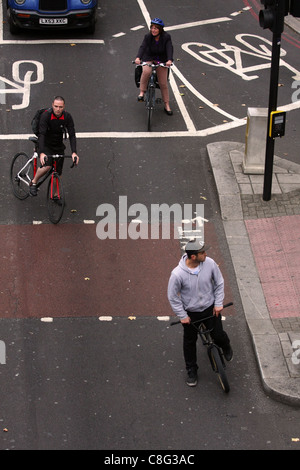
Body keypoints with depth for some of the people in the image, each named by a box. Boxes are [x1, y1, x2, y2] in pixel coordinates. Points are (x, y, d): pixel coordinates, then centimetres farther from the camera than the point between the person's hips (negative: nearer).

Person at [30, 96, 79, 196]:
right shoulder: (45, 115, -25)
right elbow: (41, 134, -33)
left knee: (58, 172, 3)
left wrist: (74, 153, -32)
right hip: (45, 145, -4)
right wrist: (41, 153, -45)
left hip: (58, 146, 4)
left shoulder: (67, 117, -15)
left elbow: (72, 135, -18)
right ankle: (33, 183, -1)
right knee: (47, 166, -27)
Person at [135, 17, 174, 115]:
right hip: (148, 58, 0)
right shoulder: (148, 37, -16)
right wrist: (138, 58, -49)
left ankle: (167, 106, 11)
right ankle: (142, 92, -20)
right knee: (146, 71, -35)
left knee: (163, 83, 0)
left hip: (162, 60, 0)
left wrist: (169, 60, -48)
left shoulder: (166, 37, -17)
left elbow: (169, 48, -29)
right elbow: (142, 47, -30)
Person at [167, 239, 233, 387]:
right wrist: (182, 316, -10)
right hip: (190, 312, -1)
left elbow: (219, 283, -3)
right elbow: (173, 297, -15)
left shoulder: (210, 263, -21)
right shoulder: (178, 274, -30)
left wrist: (218, 303, -3)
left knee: (218, 335, 7)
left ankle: (226, 346, 46)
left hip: (210, 308, 2)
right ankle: (191, 371, 37)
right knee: (190, 342, 14)